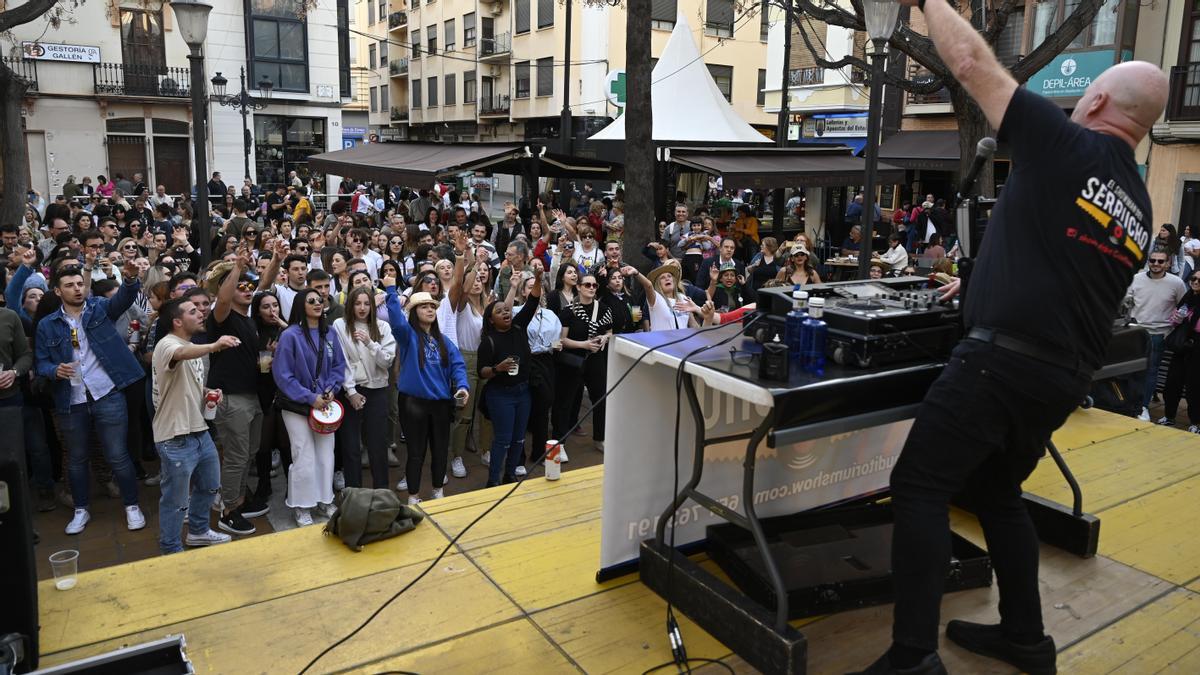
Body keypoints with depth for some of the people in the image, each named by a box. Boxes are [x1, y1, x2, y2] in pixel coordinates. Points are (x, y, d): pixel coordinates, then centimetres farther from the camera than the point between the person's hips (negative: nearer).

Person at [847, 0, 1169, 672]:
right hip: (1067, 377, 8)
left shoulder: (1066, 147, -5)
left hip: (1003, 359, -8)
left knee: (920, 488, -3)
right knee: (998, 493, 23)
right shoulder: (1139, 211, 17)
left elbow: (972, 62, 0)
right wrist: (985, 283, 38)